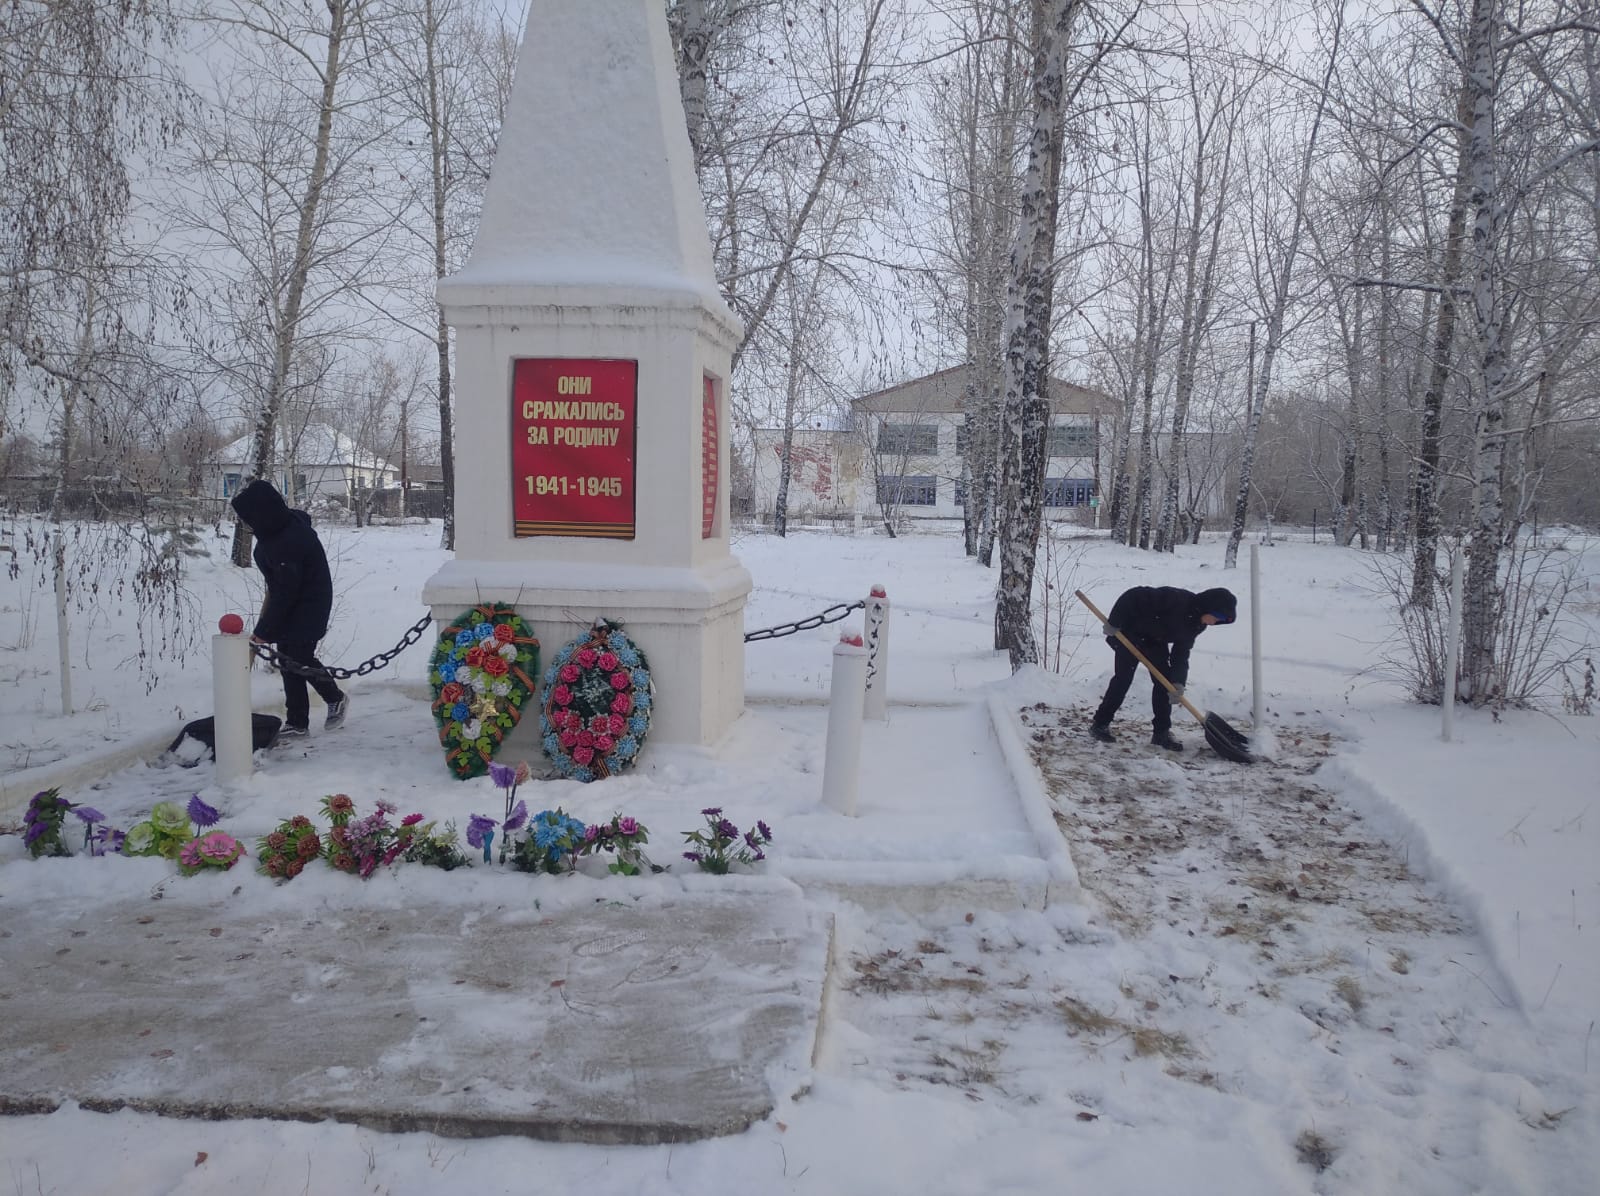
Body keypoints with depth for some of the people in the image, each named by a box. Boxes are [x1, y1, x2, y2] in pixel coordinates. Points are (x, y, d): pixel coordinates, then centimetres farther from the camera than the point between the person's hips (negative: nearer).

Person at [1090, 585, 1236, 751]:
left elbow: (1181, 652, -3)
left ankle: (1162, 732, 7)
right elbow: (1134, 596, -33)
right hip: (1129, 634, -8)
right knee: (1123, 678, -10)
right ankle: (1100, 724, 2)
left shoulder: (1197, 624, -7)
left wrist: (1178, 682, -15)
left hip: (1156, 641, 8)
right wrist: (1114, 623, -29)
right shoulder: (1175, 599, -33)